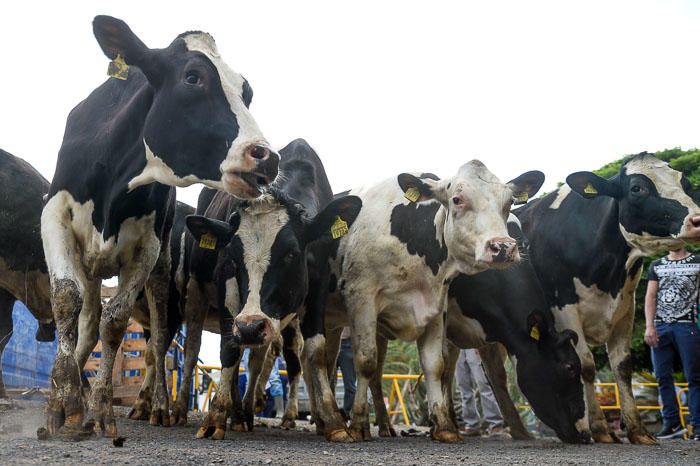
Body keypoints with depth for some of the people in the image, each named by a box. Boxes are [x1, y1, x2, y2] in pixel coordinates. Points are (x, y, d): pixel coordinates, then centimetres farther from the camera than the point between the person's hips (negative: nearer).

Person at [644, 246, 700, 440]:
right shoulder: (656, 266, 16)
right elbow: (651, 296, 9)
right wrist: (649, 326, -2)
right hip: (660, 327, 3)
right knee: (663, 377, 2)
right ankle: (672, 423, 9)